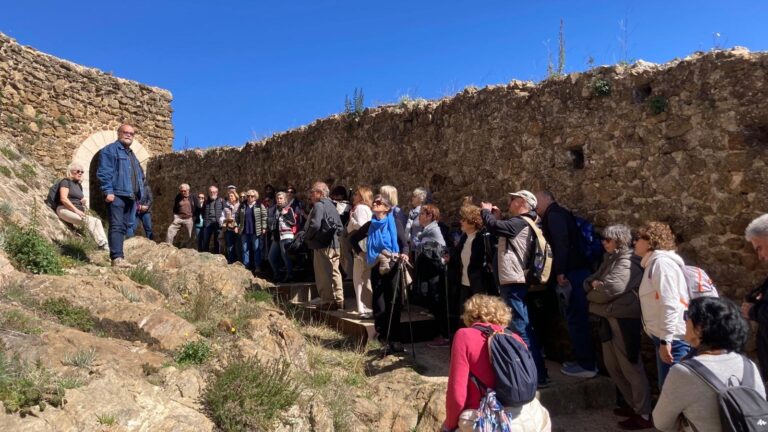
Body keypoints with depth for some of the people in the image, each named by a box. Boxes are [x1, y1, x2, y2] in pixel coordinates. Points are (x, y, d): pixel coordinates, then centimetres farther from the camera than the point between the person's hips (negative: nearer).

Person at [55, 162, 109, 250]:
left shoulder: (79, 185, 25)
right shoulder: (66, 182, 1)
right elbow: (63, 198, -11)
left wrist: (84, 202, 8)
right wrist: (76, 210, -18)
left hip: (77, 212, 7)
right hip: (65, 210, -7)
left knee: (97, 221, -20)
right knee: (89, 221, -33)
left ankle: (106, 245, -36)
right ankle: (101, 244, -43)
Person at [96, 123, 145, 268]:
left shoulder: (131, 154, 25)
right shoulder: (110, 150, -1)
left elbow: (139, 176, 27)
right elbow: (104, 172, -11)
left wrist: (138, 195, 19)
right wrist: (108, 191, -20)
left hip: (130, 197, 8)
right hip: (116, 195, -8)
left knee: (123, 227, 8)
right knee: (117, 226, -14)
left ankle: (118, 256, 12)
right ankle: (117, 258, -19)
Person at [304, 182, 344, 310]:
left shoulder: (319, 206, -13)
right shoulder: (331, 205, 15)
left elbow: (315, 225, -23)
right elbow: (339, 225, 19)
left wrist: (307, 238, -9)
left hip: (322, 245, -9)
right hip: (334, 244, 9)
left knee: (323, 275, -1)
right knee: (334, 272, 13)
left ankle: (327, 301, 4)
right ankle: (338, 301, 18)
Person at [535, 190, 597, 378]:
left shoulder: (554, 213, -7)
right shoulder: (560, 213, 21)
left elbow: (561, 242, -20)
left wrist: (560, 272, -21)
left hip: (571, 272, -10)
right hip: (577, 270, 10)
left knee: (575, 318, -5)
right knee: (577, 317, 15)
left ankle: (587, 365, 2)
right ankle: (586, 360, 23)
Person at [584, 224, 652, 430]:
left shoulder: (627, 262, -14)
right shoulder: (609, 260, 17)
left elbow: (610, 289, -23)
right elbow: (590, 280, 15)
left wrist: (593, 291, -4)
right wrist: (594, 284, -8)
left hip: (624, 319, -10)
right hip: (609, 318, 10)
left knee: (630, 367, -1)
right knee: (612, 365, 16)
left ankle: (644, 415, 10)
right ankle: (634, 405, 30)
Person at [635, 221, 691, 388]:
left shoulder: (661, 262, -12)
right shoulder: (653, 263, 17)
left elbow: (670, 304, -21)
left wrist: (665, 339, -23)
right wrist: (662, 338, 16)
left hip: (672, 338, -10)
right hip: (664, 336, 10)